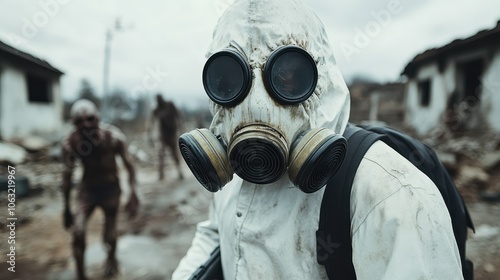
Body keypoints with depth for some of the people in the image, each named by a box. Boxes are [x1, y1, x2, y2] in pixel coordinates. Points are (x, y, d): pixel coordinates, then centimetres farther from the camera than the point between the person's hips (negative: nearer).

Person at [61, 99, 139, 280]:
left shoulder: (113, 136, -24)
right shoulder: (70, 143, -20)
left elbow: (129, 166, -14)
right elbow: (67, 176, -6)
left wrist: (133, 194, -21)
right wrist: (67, 208, 0)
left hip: (111, 188, -1)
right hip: (87, 189, 1)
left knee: (109, 236, 7)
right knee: (78, 233, -16)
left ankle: (111, 257, 43)